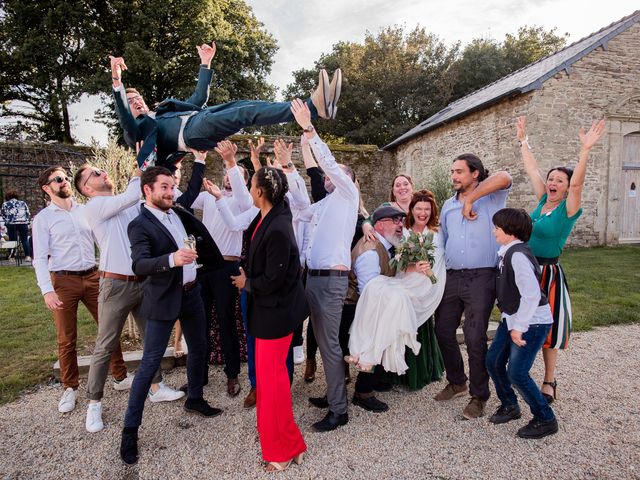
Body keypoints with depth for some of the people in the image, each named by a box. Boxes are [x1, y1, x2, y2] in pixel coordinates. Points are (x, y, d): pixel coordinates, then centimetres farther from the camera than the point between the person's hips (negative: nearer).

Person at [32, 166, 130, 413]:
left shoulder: (85, 210, 9)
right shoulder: (43, 218, -1)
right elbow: (40, 258, -5)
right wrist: (47, 290, -14)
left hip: (93, 277, 3)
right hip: (63, 281, -3)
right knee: (66, 339, 7)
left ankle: (120, 377, 22)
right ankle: (70, 388, 24)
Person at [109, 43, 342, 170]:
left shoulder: (167, 109, 41)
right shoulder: (139, 127, 22)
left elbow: (199, 98, 37)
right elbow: (124, 117, -1)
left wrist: (205, 64, 35)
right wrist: (117, 81, -14)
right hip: (191, 130, -7)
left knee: (245, 104, -18)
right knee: (246, 112, -27)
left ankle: (316, 103, -34)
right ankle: (313, 105, -41)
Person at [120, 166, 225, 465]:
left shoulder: (177, 212, 4)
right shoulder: (139, 225, -17)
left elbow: (200, 231, 21)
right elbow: (139, 265, -31)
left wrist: (212, 260, 18)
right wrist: (172, 259, -47)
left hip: (191, 292, 7)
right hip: (164, 300, -7)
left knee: (198, 348, 19)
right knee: (150, 363, -1)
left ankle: (194, 399, 40)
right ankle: (130, 429, 13)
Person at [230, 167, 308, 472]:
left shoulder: (278, 230, -28)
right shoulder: (268, 217, -1)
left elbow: (271, 280, -25)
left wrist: (246, 282, -8)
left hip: (277, 310, -9)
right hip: (268, 307, 10)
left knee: (271, 373, 3)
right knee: (266, 369, 22)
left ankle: (285, 448, 22)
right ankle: (270, 429, 43)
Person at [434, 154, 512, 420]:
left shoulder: (490, 198, 1)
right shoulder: (448, 205, 17)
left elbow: (504, 177, -21)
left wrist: (471, 199, -17)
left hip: (480, 278, -6)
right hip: (451, 277, 6)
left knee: (475, 337, -5)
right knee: (443, 331, 8)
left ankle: (478, 396, 13)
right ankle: (457, 382, 31)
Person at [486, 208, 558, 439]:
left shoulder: (518, 255, -22)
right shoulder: (507, 253, 6)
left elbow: (531, 294, -26)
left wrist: (519, 327, -22)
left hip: (532, 322, -9)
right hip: (512, 318, 9)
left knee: (516, 372, -6)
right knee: (493, 361, 11)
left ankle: (545, 420, 15)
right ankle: (509, 406, 31)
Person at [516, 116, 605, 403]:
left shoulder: (568, 209, -10)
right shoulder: (542, 201, 4)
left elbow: (577, 183, -28)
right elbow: (531, 170, 9)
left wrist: (586, 150, -38)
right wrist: (523, 141, 13)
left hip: (549, 273, -5)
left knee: (548, 328, 6)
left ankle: (549, 382, 22)